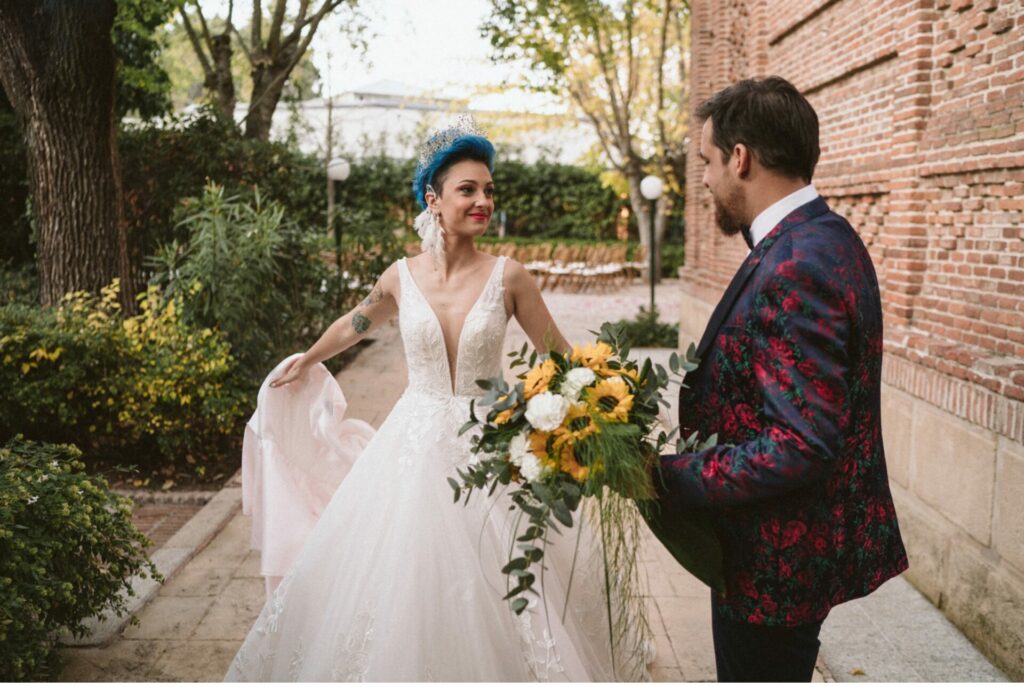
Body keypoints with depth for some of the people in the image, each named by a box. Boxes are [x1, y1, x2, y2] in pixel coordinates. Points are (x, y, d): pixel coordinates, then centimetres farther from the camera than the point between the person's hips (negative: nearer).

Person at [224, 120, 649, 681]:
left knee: (492, 598, 4)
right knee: (396, 584, 10)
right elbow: (356, 324, 20)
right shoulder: (401, 277, -1)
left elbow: (559, 359, -1)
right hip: (414, 446, 2)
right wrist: (307, 361, 34)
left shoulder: (507, 277, -8)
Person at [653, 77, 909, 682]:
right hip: (810, 538, 9)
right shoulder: (825, 237, 5)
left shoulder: (795, 269, -27)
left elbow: (802, 444, -30)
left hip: (778, 559, -9)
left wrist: (672, 479, -22)